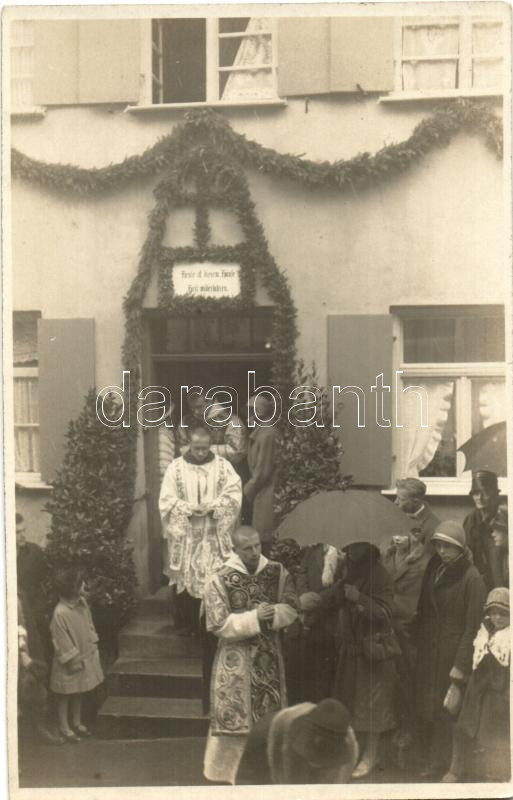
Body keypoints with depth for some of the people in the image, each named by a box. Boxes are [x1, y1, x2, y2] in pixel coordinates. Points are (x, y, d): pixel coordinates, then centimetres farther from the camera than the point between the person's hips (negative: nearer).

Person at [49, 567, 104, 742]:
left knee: (78, 692, 22)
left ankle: (76, 722, 39)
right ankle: (64, 727, 27)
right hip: (69, 663, -7)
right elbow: (62, 642, -23)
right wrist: (74, 661, -18)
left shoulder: (82, 602, -6)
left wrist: (93, 645, 10)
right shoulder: (60, 613, -30)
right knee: (65, 695, 12)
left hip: (84, 655, 7)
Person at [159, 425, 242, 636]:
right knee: (186, 579, 1)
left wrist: (214, 505, -18)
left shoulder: (223, 465, 3)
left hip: (214, 536, 0)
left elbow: (234, 495, -2)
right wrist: (189, 508, -16)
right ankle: (187, 625, 12)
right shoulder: (175, 467, 2)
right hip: (185, 536, 0)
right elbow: (166, 500, -1)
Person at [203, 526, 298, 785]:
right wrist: (255, 617, -23)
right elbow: (219, 624, -14)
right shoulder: (220, 580, -11)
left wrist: (273, 613, -22)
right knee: (235, 717, 0)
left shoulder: (277, 572, -1)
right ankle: (229, 772, 12)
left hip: (269, 657, 3)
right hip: (235, 660, -3)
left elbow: (292, 609, -1)